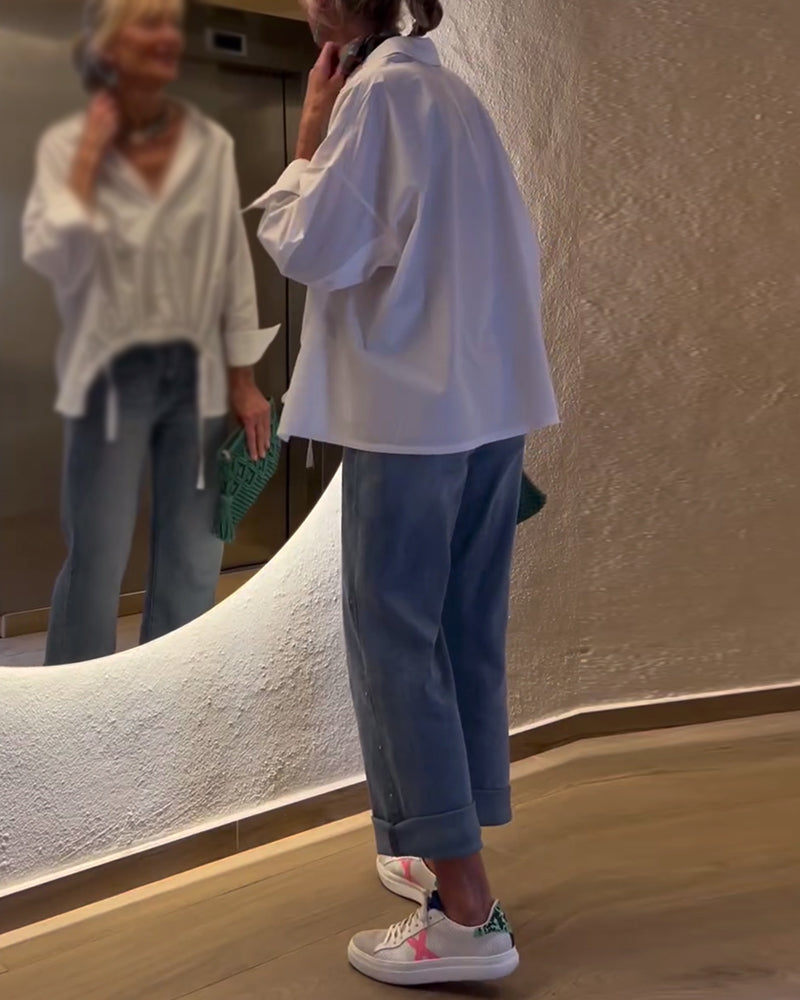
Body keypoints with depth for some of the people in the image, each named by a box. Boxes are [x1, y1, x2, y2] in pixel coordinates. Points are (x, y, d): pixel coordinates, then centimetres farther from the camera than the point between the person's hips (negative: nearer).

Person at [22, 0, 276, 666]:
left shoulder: (211, 144, 0)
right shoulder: (67, 144, -5)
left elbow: (234, 265, 5)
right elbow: (51, 260, -17)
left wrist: (244, 380, 4)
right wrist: (88, 159, -16)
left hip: (196, 373, 3)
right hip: (114, 375, -3)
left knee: (194, 561, 11)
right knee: (98, 561, 3)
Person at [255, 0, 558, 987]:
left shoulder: (376, 92, -8)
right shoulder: (451, 93, 18)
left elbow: (314, 248, -13)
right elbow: (521, 247, 20)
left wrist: (309, 140, 0)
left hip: (411, 408, -8)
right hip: (494, 403, 9)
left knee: (394, 637, -5)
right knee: (466, 635, 11)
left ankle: (466, 915, -4)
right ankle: (447, 852, 23)